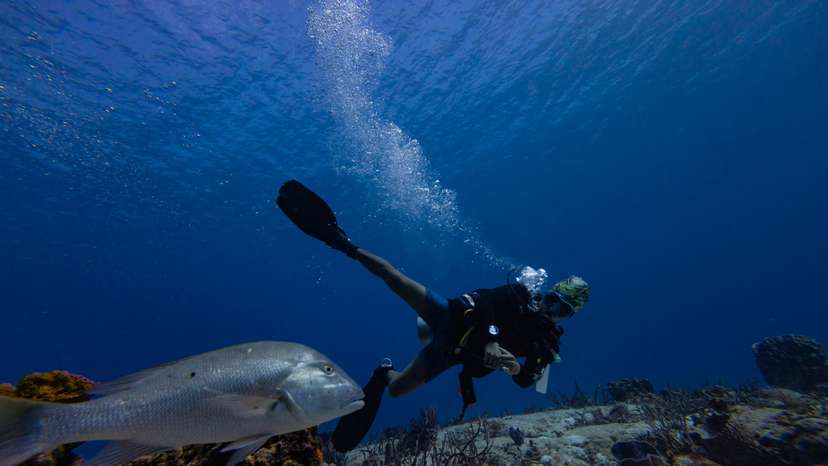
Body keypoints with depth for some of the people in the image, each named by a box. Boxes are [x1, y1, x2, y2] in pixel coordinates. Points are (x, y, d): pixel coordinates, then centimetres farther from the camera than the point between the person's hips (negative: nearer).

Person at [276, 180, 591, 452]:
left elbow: (526, 381, 7)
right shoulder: (522, 294, -5)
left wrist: (515, 367, -17)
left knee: (396, 389, 0)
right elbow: (485, 297, -15)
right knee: (393, 277, -20)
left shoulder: (547, 342, 5)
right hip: (450, 318, -2)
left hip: (452, 351, 3)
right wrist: (489, 340, -29)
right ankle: (344, 243, -6)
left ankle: (385, 371, 35)